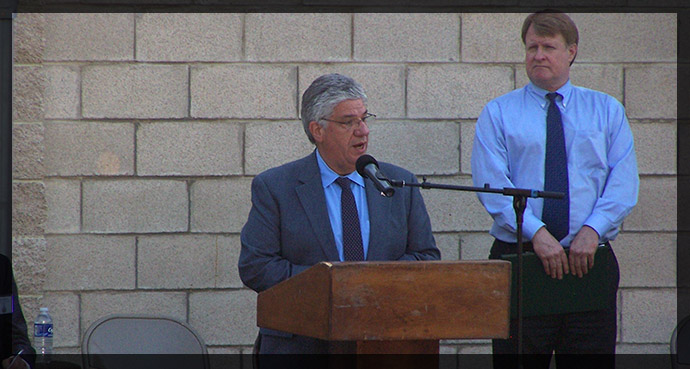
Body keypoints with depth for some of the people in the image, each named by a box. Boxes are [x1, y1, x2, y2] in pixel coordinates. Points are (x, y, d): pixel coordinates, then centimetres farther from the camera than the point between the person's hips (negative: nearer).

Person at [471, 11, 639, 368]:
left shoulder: (607, 110, 13)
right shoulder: (498, 113, 8)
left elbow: (624, 181, 2)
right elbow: (493, 185, -4)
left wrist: (593, 230, -14)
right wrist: (536, 233, -18)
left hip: (590, 259, 1)